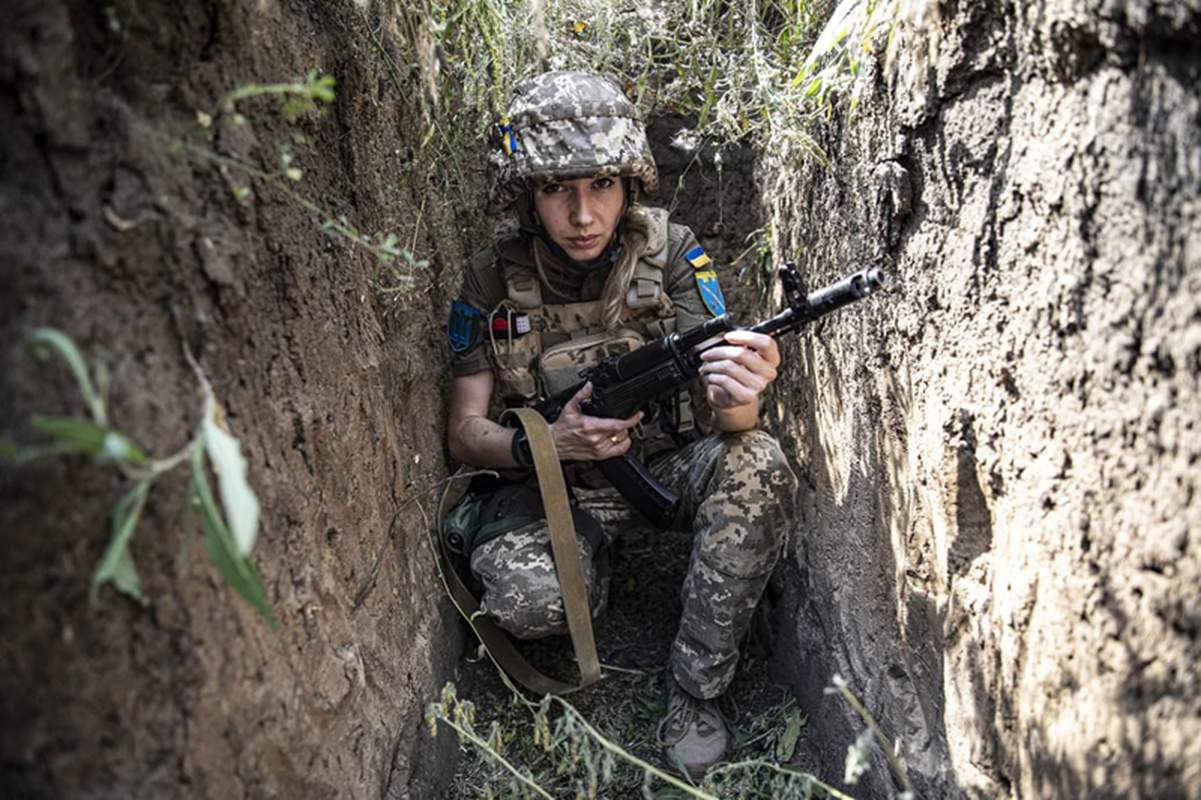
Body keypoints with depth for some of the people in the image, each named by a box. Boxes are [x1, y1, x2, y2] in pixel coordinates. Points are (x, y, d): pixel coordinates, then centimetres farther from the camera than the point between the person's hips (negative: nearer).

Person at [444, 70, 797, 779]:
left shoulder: (670, 251, -11)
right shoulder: (491, 282, -9)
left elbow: (720, 414, -17)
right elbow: (464, 433, -6)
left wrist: (737, 398, -43)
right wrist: (545, 443, -28)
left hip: (670, 461, 1)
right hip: (561, 482, 0)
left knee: (757, 467, -30)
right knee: (525, 599, -29)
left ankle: (697, 688, -12)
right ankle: (598, 574, 10)